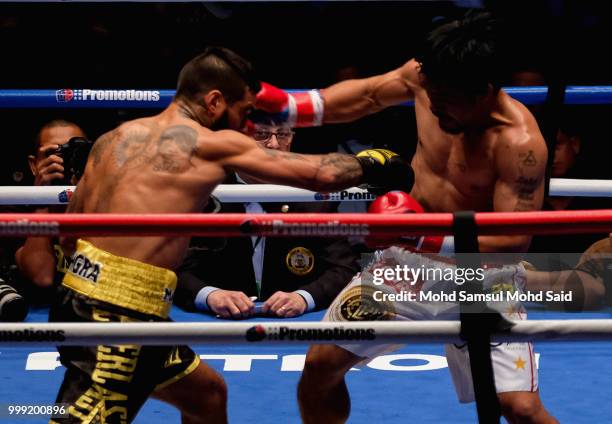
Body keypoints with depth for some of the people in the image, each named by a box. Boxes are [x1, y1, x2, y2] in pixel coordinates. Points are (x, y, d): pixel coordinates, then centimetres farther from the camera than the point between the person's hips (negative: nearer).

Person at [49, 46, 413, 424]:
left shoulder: (112, 139, 13)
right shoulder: (215, 144, -4)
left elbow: (68, 238, 15)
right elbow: (322, 174, 0)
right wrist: (372, 163, 18)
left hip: (82, 301, 9)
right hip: (116, 317, -9)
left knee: (208, 393, 23)